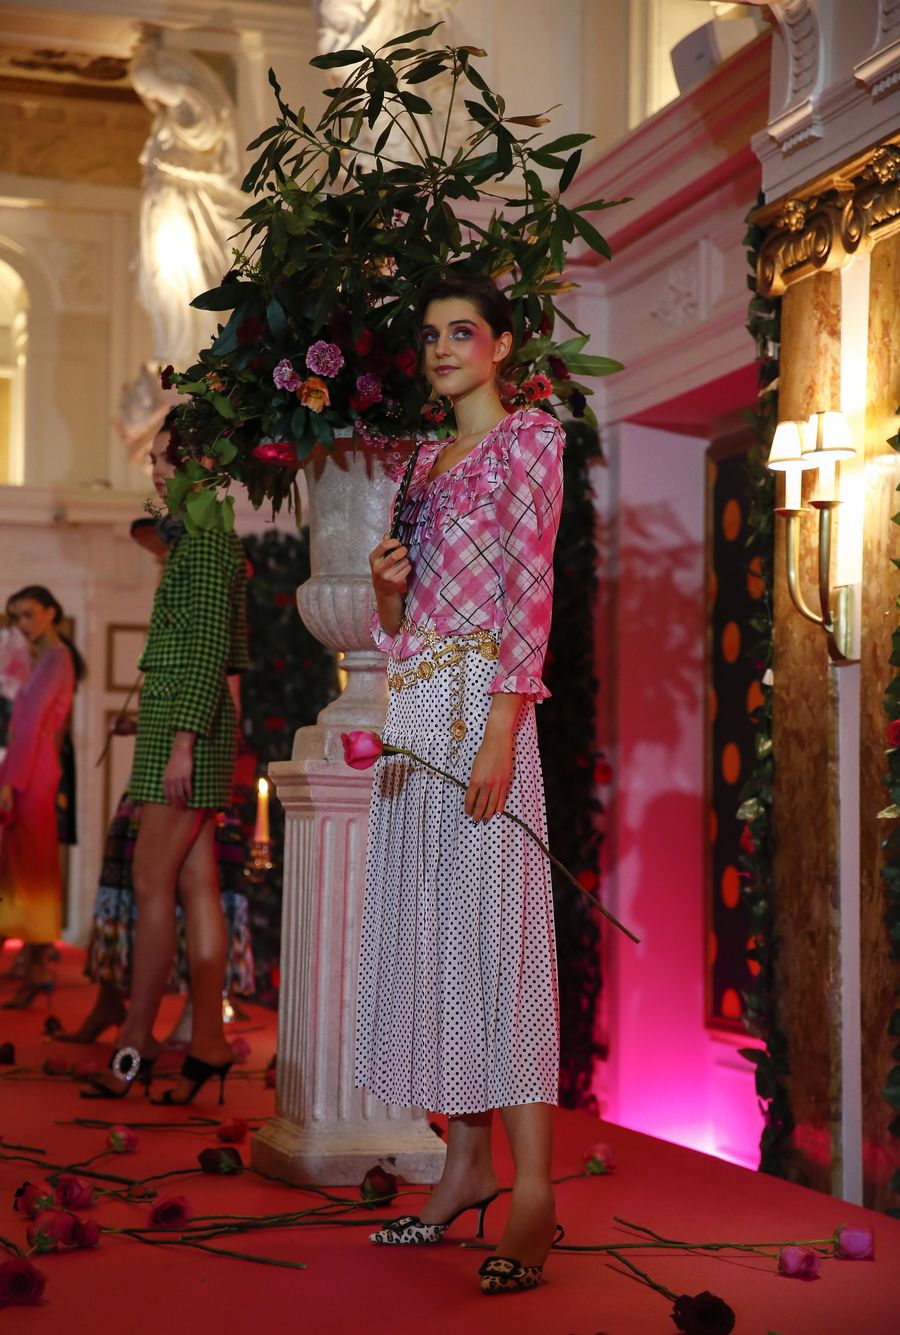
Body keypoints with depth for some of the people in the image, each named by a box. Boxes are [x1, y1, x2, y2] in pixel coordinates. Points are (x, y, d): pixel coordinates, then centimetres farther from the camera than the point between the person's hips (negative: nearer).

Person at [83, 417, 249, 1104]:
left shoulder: (206, 541, -11)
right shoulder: (209, 539, 19)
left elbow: (212, 648, -17)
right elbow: (233, 651, 22)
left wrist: (183, 741, -21)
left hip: (185, 720, -10)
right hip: (180, 722, 10)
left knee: (153, 884, -7)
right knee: (196, 885, 6)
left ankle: (137, 1041, -2)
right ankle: (208, 1044, 6)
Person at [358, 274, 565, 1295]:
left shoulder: (528, 439, 0)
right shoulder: (427, 463, 21)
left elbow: (530, 590, -10)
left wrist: (502, 729, -19)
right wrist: (386, 583, 0)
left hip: (479, 704, -7)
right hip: (414, 710, 8)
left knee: (492, 927, -12)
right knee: (429, 927, 5)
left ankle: (534, 1187, -12)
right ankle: (467, 1162, 11)